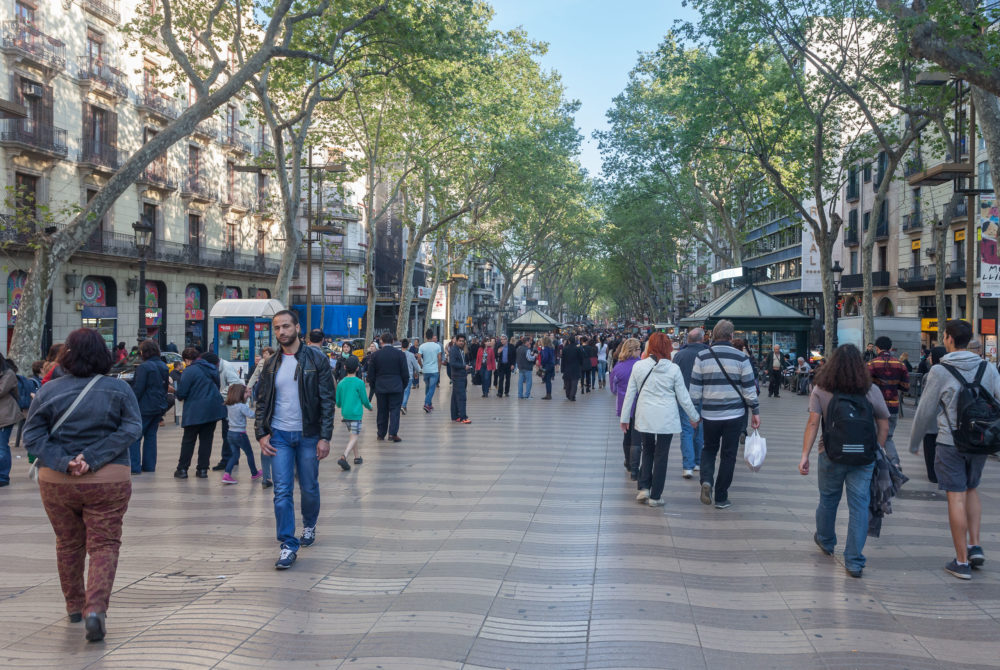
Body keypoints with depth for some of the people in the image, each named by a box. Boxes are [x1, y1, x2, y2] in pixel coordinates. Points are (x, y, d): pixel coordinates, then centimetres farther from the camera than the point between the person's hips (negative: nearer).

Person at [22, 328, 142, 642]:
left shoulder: (48, 390, -1)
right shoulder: (119, 389, -4)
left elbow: (32, 436, -6)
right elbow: (131, 429, -12)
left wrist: (63, 462, -13)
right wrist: (93, 458, -15)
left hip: (56, 481, 2)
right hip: (109, 480, -2)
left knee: (68, 544, 19)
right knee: (104, 545, 4)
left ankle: (75, 606, 32)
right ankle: (95, 608, -13)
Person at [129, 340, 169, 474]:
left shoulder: (144, 367, -15)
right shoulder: (164, 366, 9)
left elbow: (137, 389, -16)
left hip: (145, 407, -8)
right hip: (160, 406, 8)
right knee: (151, 435, 15)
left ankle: (135, 467, -7)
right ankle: (149, 466, 17)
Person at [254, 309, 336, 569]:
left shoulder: (316, 359, -4)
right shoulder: (271, 364, 7)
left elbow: (328, 400, -6)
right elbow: (262, 402, 11)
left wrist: (325, 437, -12)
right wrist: (261, 433, -1)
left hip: (308, 435, -2)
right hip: (279, 436, 2)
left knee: (309, 488, 11)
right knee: (282, 492, -4)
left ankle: (309, 526, 38)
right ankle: (288, 545, 1)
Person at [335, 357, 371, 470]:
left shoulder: (341, 383, 2)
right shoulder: (359, 383, -10)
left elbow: (338, 402, 6)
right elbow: (364, 400, -4)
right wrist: (369, 407, 17)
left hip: (345, 414, 5)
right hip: (356, 414, -5)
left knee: (352, 435, 19)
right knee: (353, 437, -6)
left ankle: (357, 457, 27)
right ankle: (344, 457, -24)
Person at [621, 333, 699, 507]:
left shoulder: (638, 366, -3)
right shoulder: (673, 369, -7)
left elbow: (630, 394, 3)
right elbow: (683, 397, -1)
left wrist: (624, 417, 13)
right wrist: (695, 417, 12)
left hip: (645, 418, 2)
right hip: (666, 419, -2)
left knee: (647, 451, 20)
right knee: (661, 455, 6)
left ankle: (644, 488, 10)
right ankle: (655, 496, 10)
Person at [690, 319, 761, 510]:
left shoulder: (702, 357, -2)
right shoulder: (741, 357, -4)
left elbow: (695, 388, -1)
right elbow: (749, 388, -2)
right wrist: (755, 411, 8)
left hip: (710, 415, 1)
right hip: (735, 415, -1)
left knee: (709, 448, 20)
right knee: (728, 455, 8)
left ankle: (706, 480, -5)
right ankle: (721, 498, 13)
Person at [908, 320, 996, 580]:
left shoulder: (940, 372, -9)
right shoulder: (988, 368, 2)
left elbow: (925, 411, -5)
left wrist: (914, 441, 8)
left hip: (950, 443, -4)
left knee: (957, 497, 0)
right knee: (972, 490, 23)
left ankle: (962, 561, 6)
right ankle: (975, 546, 14)